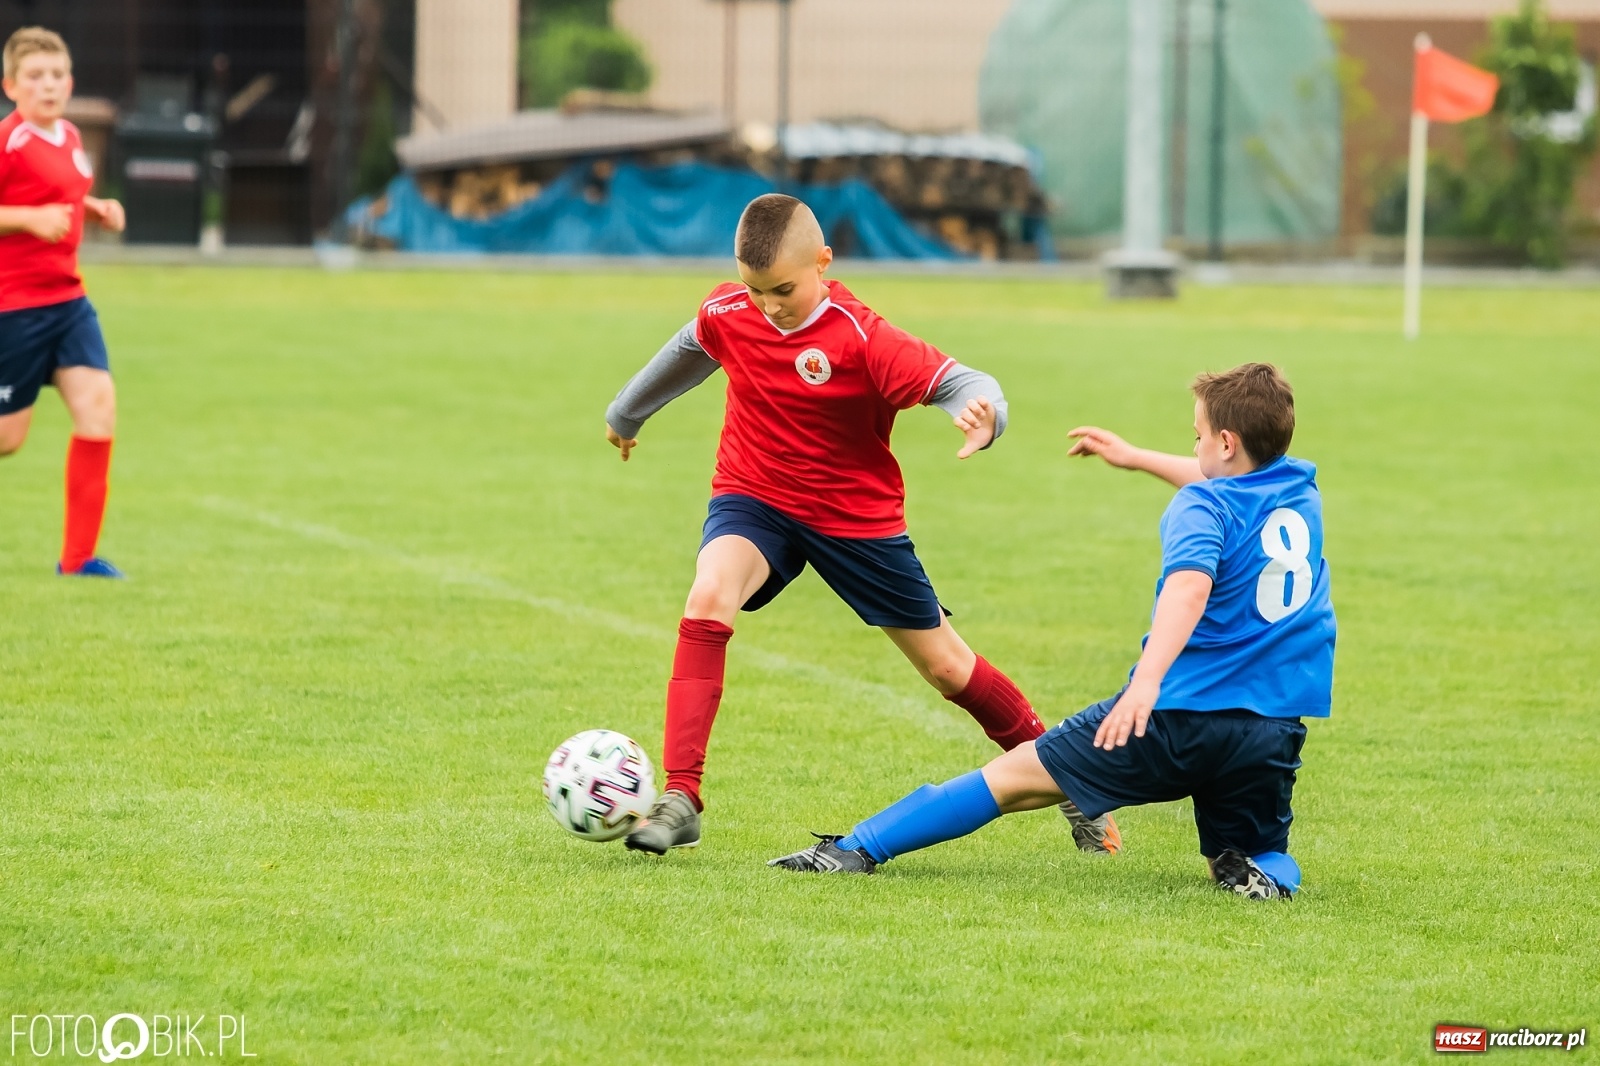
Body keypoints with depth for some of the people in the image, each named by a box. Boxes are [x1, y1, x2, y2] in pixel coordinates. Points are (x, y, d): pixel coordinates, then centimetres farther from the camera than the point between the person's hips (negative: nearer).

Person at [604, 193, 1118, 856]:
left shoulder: (862, 340, -24)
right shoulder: (727, 314, -10)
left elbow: (960, 382, -31)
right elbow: (689, 353, 15)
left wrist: (981, 413, -56)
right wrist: (627, 412, 32)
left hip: (858, 519, -2)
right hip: (754, 500, 2)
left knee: (945, 667, 9)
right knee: (708, 600, -30)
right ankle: (679, 800, -31)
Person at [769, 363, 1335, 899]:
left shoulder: (1200, 508, -8)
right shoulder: (1300, 489, 12)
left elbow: (1189, 585, -30)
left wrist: (1147, 680, -44)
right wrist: (1136, 457, 48)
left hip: (1179, 718, -4)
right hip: (1277, 735, 5)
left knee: (1014, 774, 8)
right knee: (1265, 859, 22)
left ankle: (858, 848, 8)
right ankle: (1260, 875, -14)